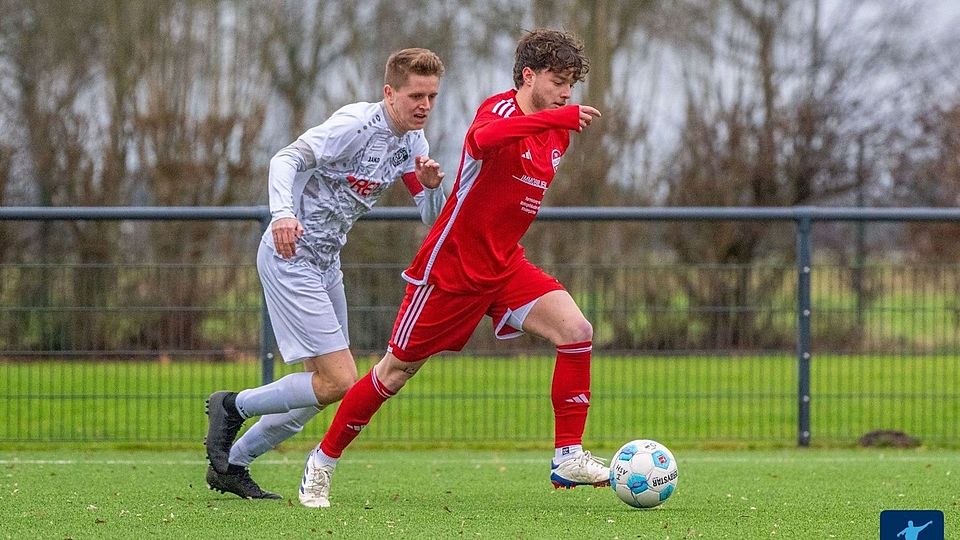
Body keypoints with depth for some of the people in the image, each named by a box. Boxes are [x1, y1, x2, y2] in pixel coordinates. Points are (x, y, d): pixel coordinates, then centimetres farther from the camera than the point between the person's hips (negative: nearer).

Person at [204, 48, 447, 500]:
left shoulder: (413, 142, 6)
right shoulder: (357, 123, -19)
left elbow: (432, 218, 7)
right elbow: (286, 159, -28)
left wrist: (431, 186, -16)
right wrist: (283, 213, -46)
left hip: (325, 263, 9)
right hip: (290, 255, -9)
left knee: (324, 387, 12)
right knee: (340, 382, -14)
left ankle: (231, 464, 23)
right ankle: (232, 407, 4)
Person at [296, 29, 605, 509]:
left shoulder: (556, 134, 6)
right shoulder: (501, 109, -18)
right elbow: (482, 139, -45)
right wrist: (560, 117, -49)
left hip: (505, 267, 7)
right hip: (450, 267, -7)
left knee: (576, 330, -16)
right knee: (395, 372, 4)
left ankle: (569, 457, -10)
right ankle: (323, 461, 23)